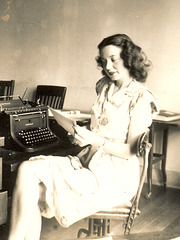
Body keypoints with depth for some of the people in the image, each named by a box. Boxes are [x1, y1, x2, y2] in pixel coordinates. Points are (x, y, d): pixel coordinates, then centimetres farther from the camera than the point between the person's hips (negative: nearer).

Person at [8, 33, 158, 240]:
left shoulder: (140, 99, -8)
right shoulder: (105, 87, 14)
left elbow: (131, 151, -11)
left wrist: (96, 140, -24)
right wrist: (83, 135, 0)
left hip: (115, 176, -7)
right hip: (88, 161, 7)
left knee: (28, 173, -21)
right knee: (27, 170, -18)